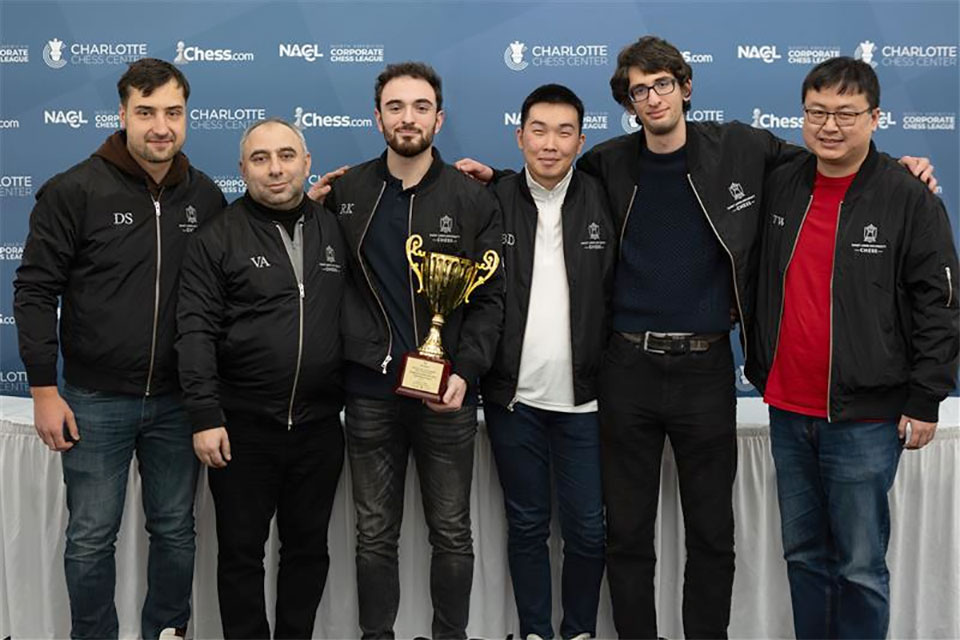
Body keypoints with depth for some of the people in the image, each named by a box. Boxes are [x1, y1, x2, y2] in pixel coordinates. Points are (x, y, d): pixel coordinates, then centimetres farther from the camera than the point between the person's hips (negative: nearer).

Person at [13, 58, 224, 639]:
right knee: (91, 538, 6)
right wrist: (44, 390, -8)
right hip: (96, 400, -3)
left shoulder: (206, 196, 3)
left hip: (178, 400, 3)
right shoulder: (74, 191, -7)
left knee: (176, 531, 13)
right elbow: (35, 291, -6)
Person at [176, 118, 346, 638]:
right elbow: (196, 331, -9)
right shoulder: (218, 238, -3)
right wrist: (205, 417, -14)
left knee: (309, 549, 14)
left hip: (319, 426, 3)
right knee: (241, 552, 8)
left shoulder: (334, 230, 8)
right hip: (243, 428, -3)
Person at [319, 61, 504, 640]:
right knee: (375, 535, 11)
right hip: (370, 391, 1)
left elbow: (490, 298, -3)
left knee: (452, 533, 9)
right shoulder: (345, 192, 6)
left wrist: (465, 372, -13)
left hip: (447, 391, -1)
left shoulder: (473, 200, 0)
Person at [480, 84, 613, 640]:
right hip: (513, 396, 0)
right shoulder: (493, 201, 0)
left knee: (587, 527, 7)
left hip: (582, 398, 0)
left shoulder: (604, 202, 0)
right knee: (526, 525, 12)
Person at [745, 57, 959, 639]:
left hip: (864, 417, -5)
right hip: (788, 411, 5)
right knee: (804, 553, 15)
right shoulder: (779, 188, 6)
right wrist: (760, 369, 16)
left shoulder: (909, 200, -7)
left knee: (860, 565, 3)